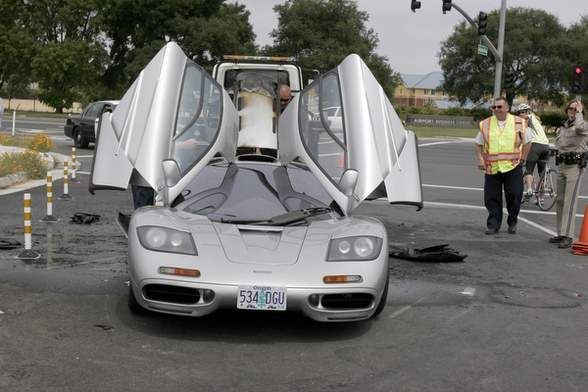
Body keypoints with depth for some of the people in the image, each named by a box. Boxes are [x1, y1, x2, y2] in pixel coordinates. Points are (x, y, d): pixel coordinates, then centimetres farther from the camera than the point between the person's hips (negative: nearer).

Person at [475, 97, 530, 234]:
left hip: (512, 167, -1)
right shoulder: (486, 124, 5)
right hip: (492, 168, 1)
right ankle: (493, 224, 13)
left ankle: (512, 223, 19)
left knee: (514, 196, -1)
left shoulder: (519, 123, 4)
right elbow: (478, 144, 12)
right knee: (491, 198, 2)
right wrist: (480, 159, -1)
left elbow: (527, 142, 14)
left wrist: (521, 157, 9)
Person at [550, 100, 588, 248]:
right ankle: (561, 233, 18)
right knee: (560, 201, 10)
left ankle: (568, 236, -13)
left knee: (570, 202, -12)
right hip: (562, 165, 8)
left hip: (575, 166, -8)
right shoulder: (563, 126, 16)